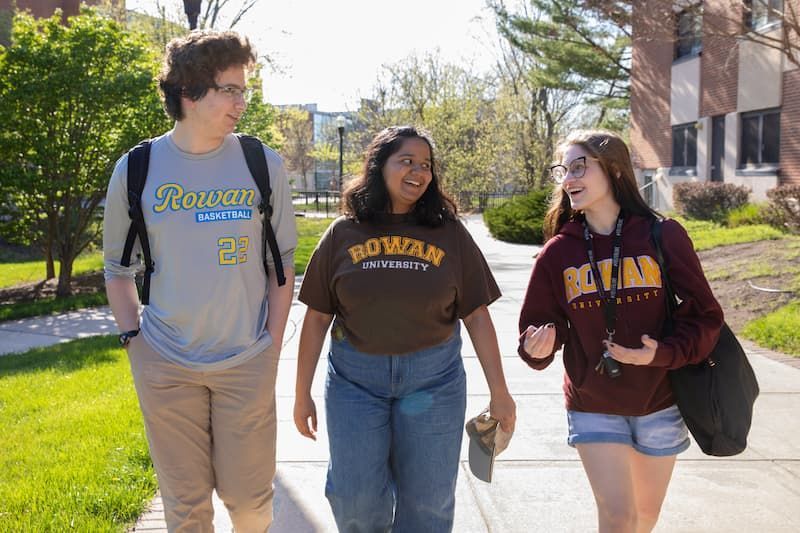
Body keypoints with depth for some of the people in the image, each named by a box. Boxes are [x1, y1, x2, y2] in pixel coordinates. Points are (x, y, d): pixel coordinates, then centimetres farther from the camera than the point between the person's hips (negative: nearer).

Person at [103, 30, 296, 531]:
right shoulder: (136, 170, -1)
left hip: (247, 363, 0)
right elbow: (117, 266, 9)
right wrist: (132, 337, 1)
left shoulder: (264, 166, -2)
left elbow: (282, 264, 3)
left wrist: (273, 345, -1)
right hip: (165, 365, 1)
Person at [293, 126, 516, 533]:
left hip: (433, 378, 0)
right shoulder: (343, 234, 2)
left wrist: (499, 391, 1)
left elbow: (476, 316, 2)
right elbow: (317, 317, 4)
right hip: (355, 377, 0)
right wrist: (302, 393, 5)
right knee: (356, 498, 4)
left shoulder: (450, 234, 2)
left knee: (427, 499, 8)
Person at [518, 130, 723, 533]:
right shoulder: (558, 251, -5)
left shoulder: (663, 236, -10)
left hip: (659, 404, 1)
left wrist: (664, 353, -24)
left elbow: (705, 315, -8)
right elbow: (538, 325, -2)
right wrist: (537, 348, -24)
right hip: (593, 408, 0)